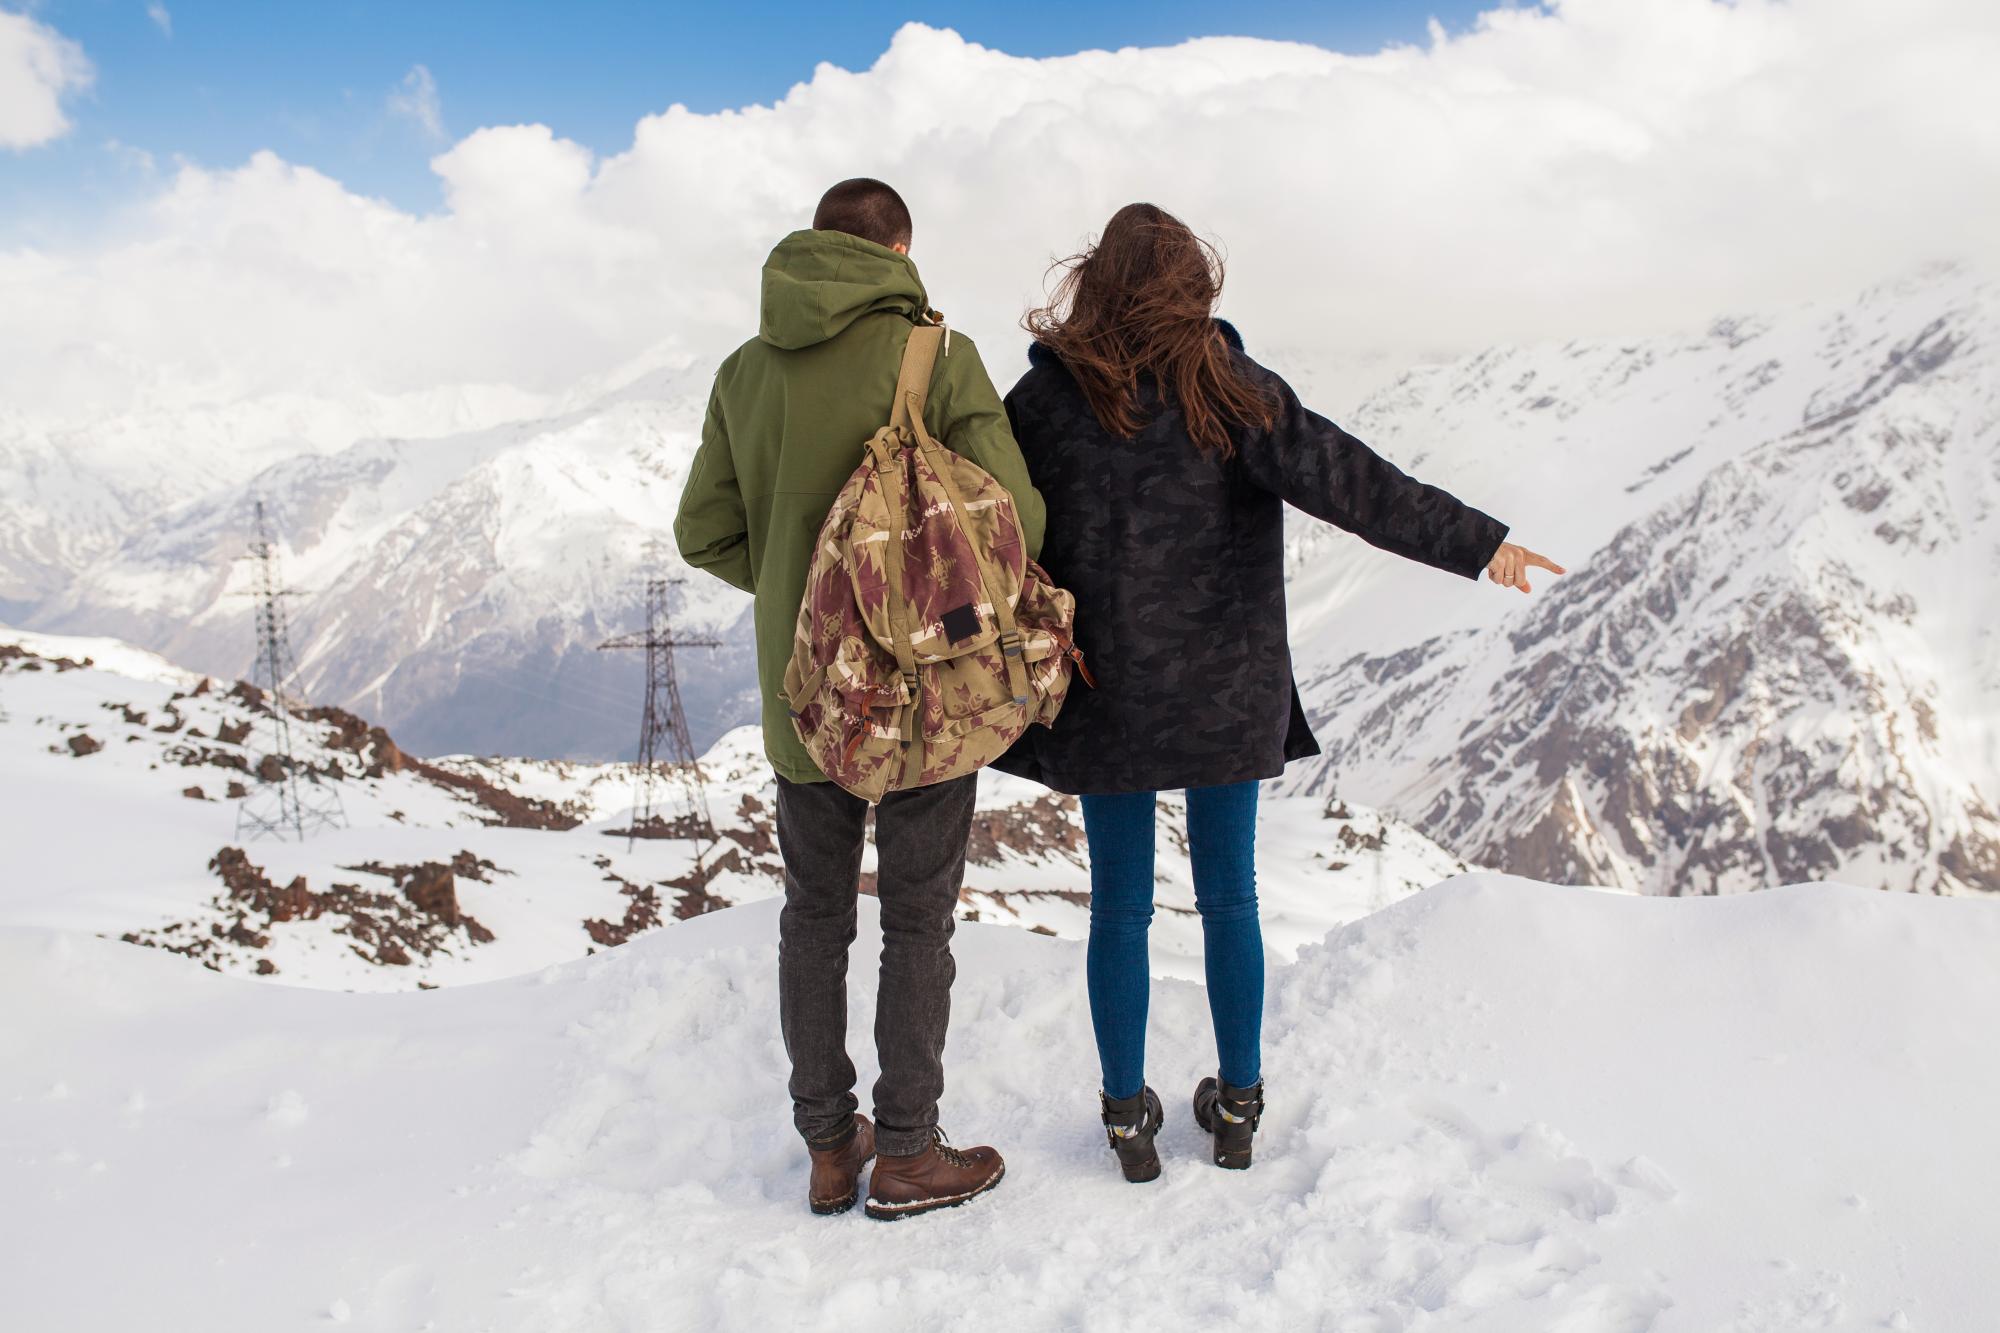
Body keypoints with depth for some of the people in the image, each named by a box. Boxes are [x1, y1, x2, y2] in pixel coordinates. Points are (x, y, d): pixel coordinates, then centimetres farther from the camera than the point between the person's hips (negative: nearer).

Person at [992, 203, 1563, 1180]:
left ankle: (1127, 1117, 19)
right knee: (1229, 896, 13)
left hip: (1105, 694, 0)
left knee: (1119, 905, 10)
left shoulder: (1048, 395, -4)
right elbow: (1342, 478, -13)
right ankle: (1237, 1107, 24)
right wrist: (1474, 542, -8)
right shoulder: (1228, 389, -7)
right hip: (1225, 693, 0)